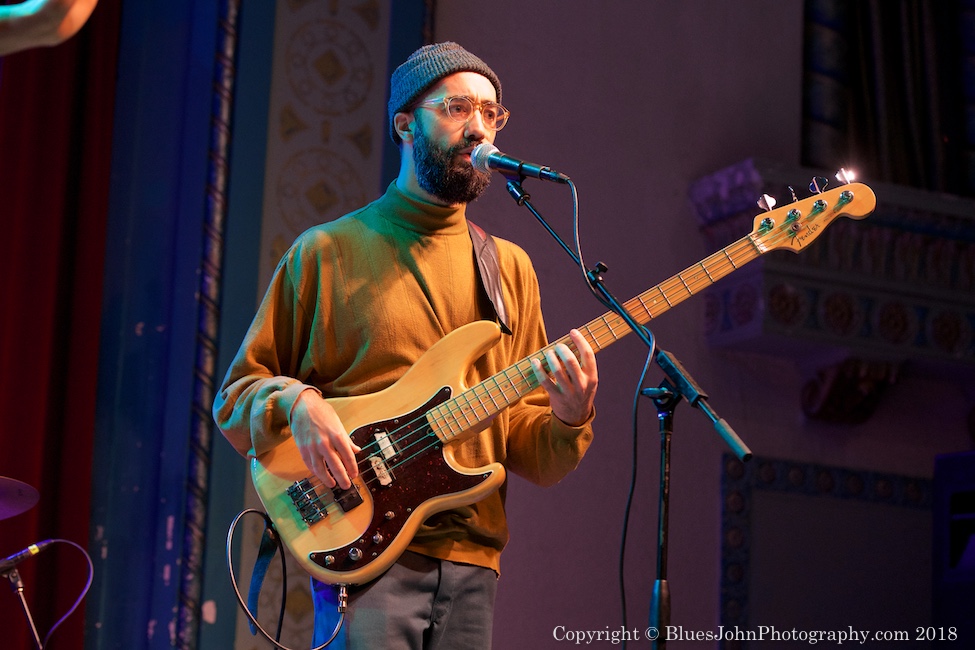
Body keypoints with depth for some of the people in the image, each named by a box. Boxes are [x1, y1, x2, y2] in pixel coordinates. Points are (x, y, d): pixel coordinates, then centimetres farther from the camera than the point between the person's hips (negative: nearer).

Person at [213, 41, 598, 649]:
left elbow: (529, 455, 12)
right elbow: (237, 393, 7)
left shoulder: (509, 268, 15)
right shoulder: (328, 251, 6)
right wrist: (294, 403, -13)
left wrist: (568, 421, -9)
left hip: (471, 562, 4)